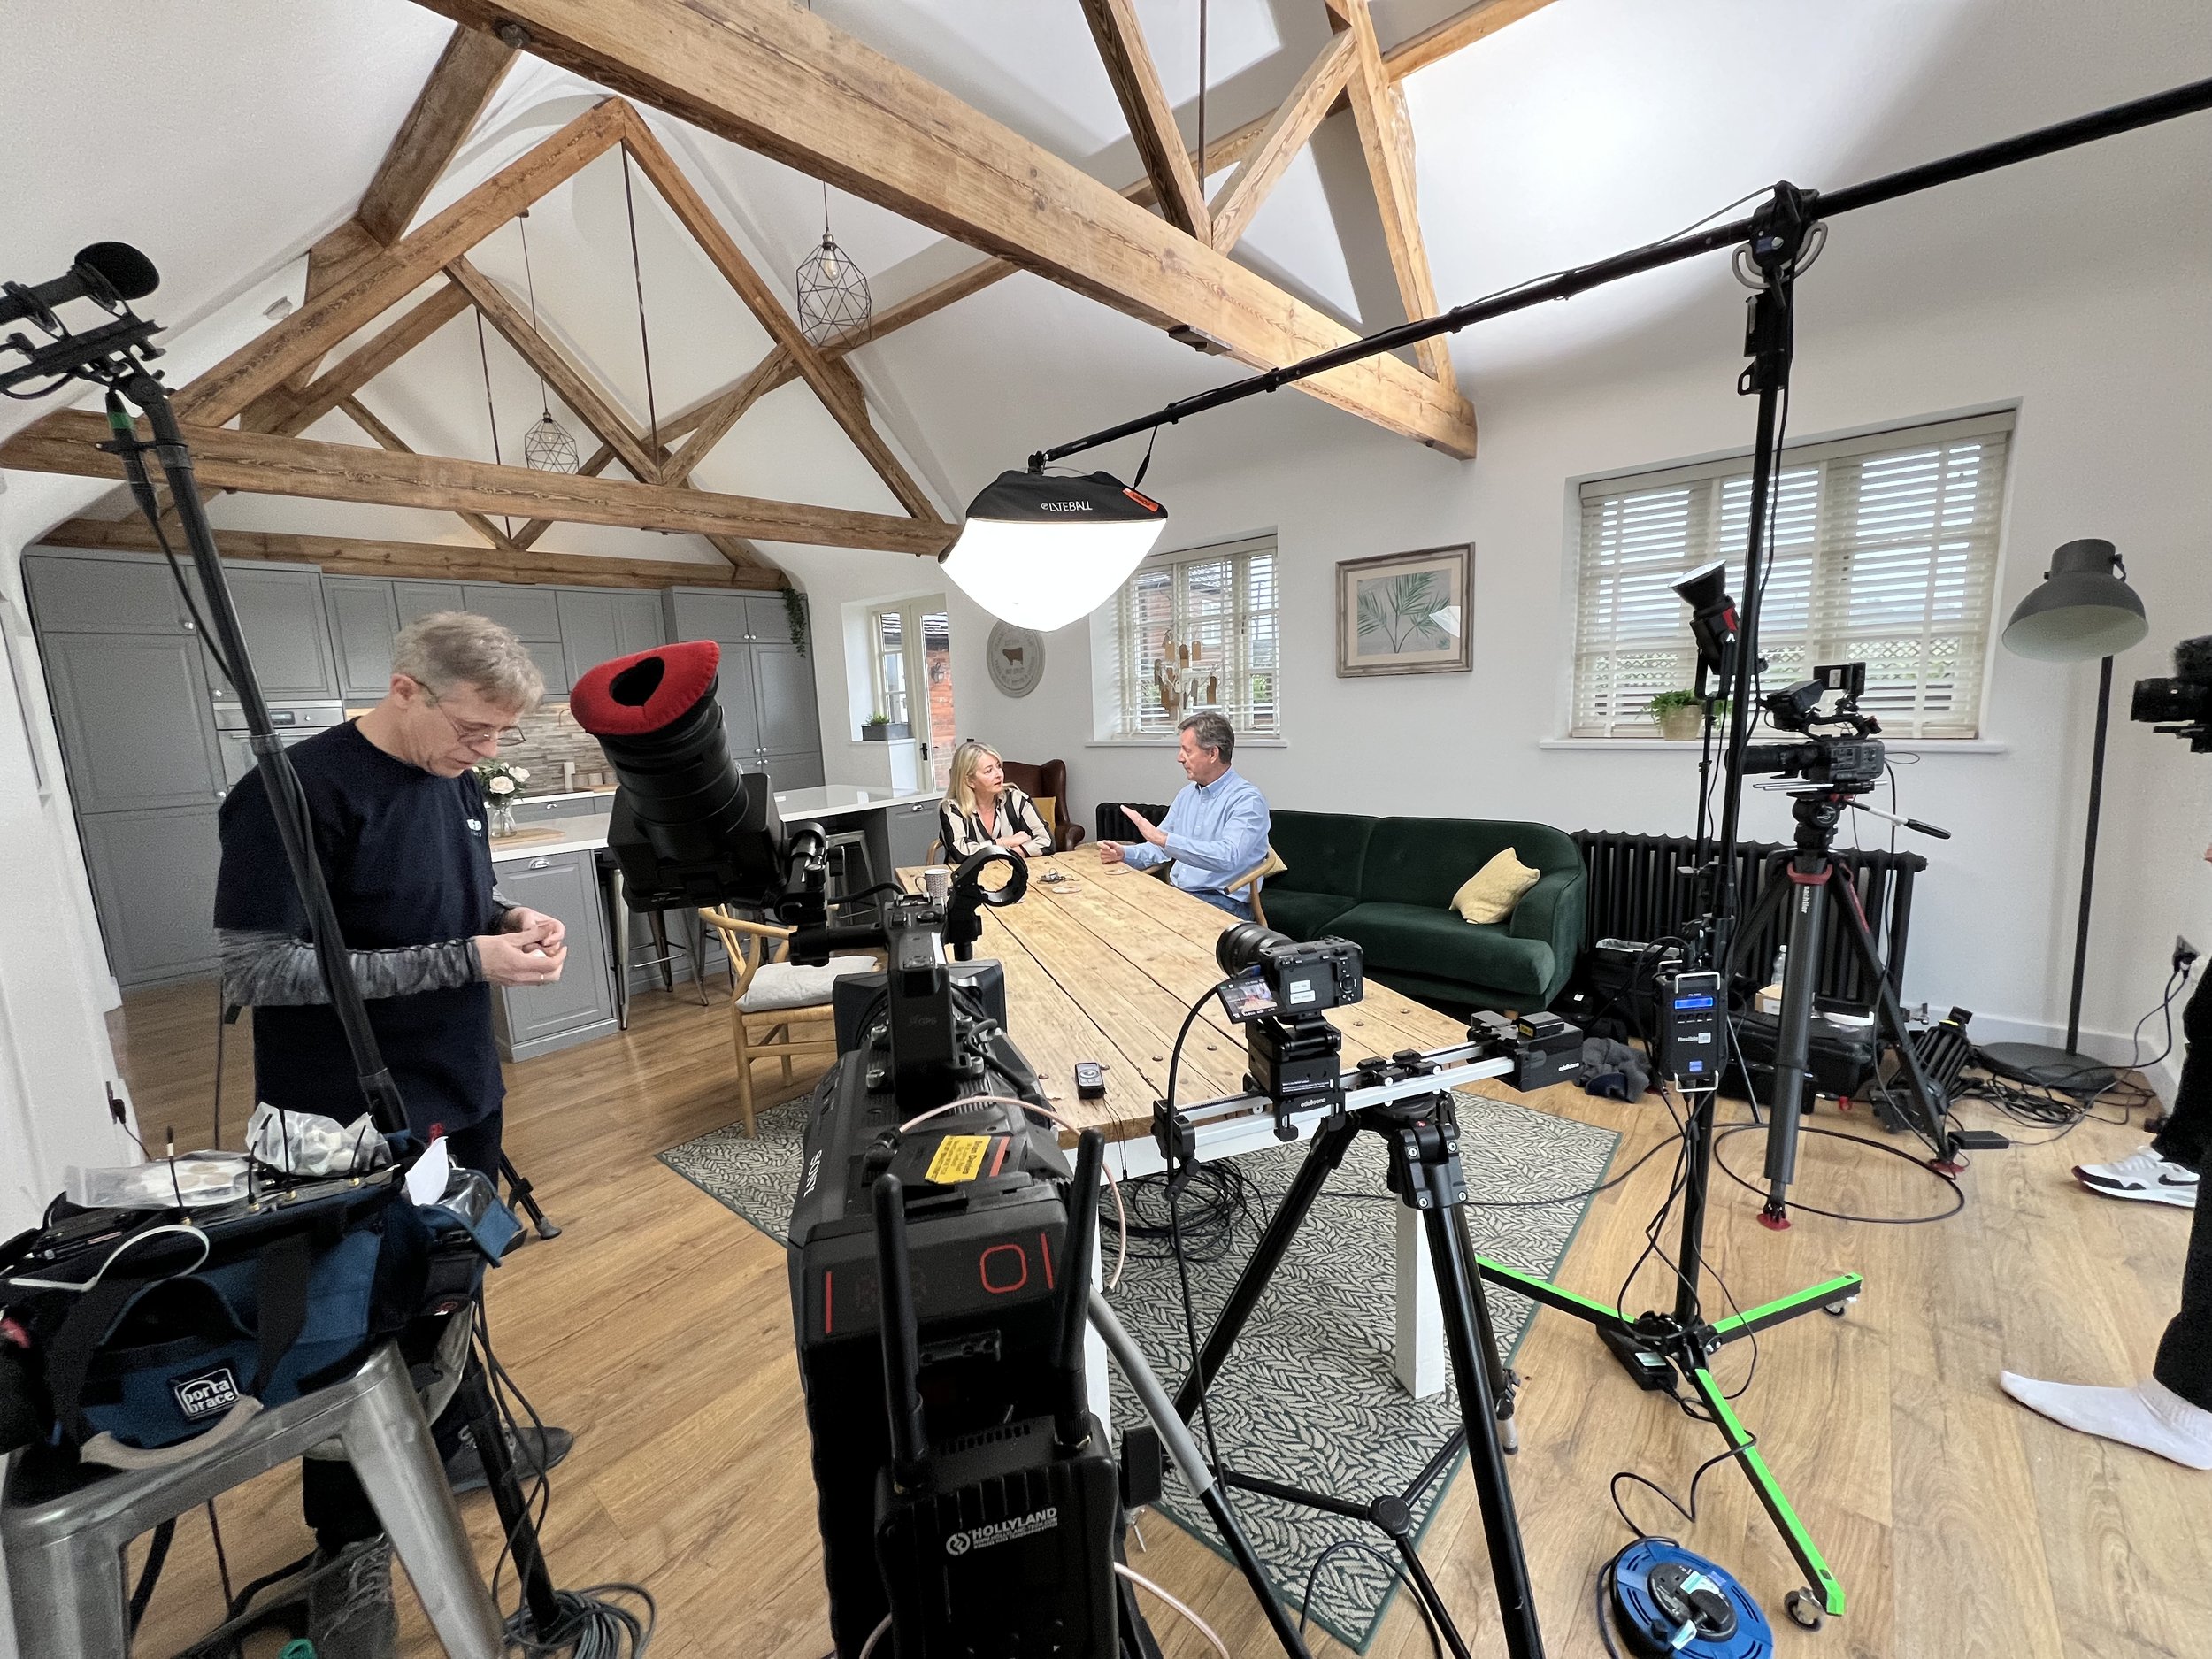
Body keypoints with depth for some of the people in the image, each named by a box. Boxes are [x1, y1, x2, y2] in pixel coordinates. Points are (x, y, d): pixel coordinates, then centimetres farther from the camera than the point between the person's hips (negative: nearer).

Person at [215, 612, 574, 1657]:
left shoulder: (453, 782, 2)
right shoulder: (295, 793, -21)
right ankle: (350, 1544, 34)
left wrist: (512, 923, -6)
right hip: (352, 1129, -7)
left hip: (462, 1096, 7)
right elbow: (252, 971, -22)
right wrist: (467, 960, -26)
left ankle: (446, 1442, 46)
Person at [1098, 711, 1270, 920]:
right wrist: (1124, 854, -2)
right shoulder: (1187, 794, 14)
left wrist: (1163, 838, -30)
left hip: (1222, 903, -7)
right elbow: (1158, 847, 19)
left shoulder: (1248, 800, -12)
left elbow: (1227, 857, -28)